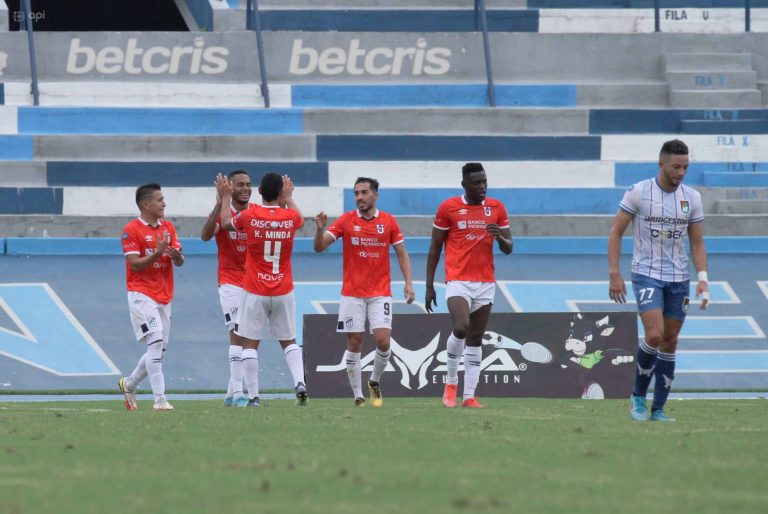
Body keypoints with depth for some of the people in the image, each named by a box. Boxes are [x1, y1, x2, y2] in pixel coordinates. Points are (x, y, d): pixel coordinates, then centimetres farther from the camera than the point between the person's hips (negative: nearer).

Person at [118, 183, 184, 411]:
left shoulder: (168, 227, 12)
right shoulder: (131, 230, -7)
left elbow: (179, 261, 8)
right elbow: (135, 264, -13)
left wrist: (176, 254, -16)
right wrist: (158, 253, -26)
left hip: (164, 297, 7)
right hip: (141, 295, -7)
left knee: (158, 350, 9)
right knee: (156, 342, -19)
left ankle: (129, 384, 32)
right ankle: (159, 399, -21)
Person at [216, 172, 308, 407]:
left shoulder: (249, 216, -10)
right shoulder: (290, 217, -4)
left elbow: (226, 223, 12)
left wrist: (225, 198, 26)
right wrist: (289, 198, 37)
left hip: (255, 292, -2)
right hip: (283, 291, 2)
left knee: (250, 343, 3)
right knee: (289, 341, 14)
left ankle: (253, 396, -1)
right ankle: (299, 382, -6)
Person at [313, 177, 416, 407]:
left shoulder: (389, 222, 3)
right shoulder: (346, 220, 0)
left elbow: (402, 254, 9)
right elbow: (319, 247, -5)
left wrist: (408, 283, -1)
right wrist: (320, 229, -25)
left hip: (380, 293, 0)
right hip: (352, 293, 0)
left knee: (383, 340, -11)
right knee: (354, 343, -1)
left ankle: (375, 382, 15)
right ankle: (358, 395, 6)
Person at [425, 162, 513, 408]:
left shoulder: (496, 208, 8)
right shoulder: (448, 208, -1)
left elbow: (508, 248, 12)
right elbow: (435, 248, 4)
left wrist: (500, 237, -12)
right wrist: (429, 286, 1)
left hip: (486, 282, 4)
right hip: (458, 281, -4)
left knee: (476, 339, 3)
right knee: (460, 328, -21)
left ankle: (469, 396, 4)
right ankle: (451, 382, 1)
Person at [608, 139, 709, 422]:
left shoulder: (692, 198, 3)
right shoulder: (638, 192, -8)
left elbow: (697, 242, 9)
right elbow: (616, 232, -3)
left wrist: (703, 278, -5)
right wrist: (615, 274, -9)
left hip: (679, 278, 4)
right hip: (646, 274, -4)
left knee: (670, 342, 4)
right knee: (654, 336, -19)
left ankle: (658, 409, 12)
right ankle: (638, 396, 2)